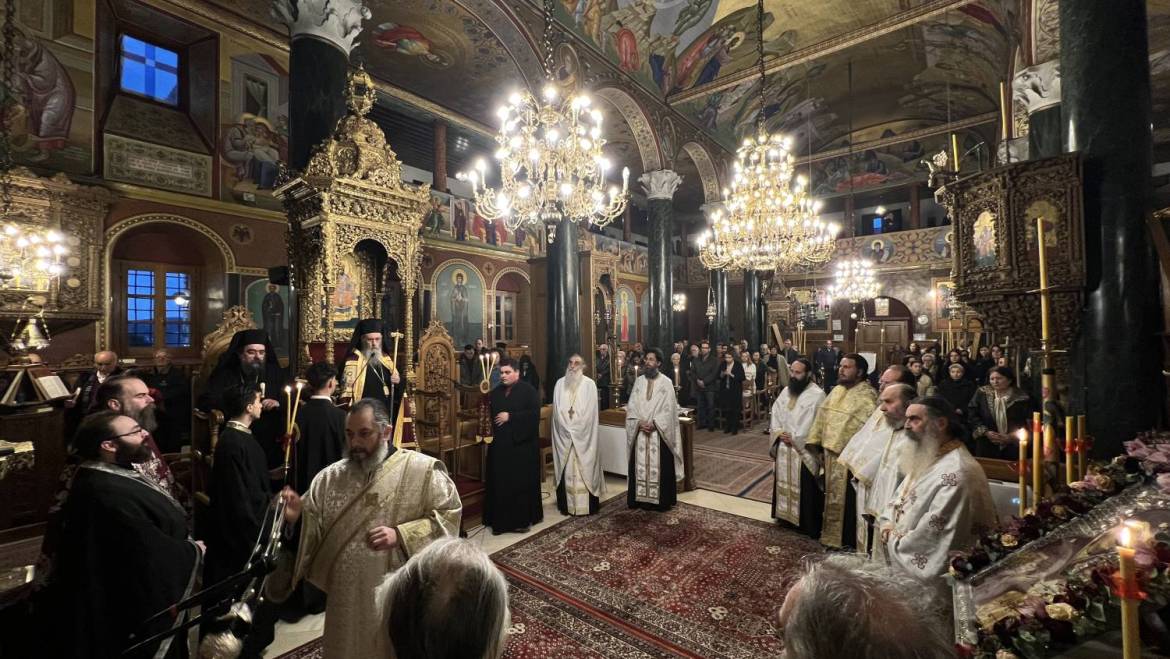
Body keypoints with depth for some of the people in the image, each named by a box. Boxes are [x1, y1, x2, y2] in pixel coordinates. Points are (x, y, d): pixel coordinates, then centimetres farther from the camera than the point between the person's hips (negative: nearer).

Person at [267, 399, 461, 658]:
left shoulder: (423, 469, -13)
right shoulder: (330, 477, 0)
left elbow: (448, 514, -14)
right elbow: (313, 529, 3)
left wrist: (401, 535, -21)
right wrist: (297, 518, -17)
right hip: (347, 595, 3)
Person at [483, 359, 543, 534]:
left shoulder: (528, 390, -5)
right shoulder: (495, 392, 13)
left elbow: (534, 413, -16)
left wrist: (510, 416, -17)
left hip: (522, 444, -5)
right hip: (499, 445, 5)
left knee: (521, 482, 1)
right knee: (500, 483, 8)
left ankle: (523, 519, 14)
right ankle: (500, 520, 20)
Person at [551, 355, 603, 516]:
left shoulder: (589, 384, -3)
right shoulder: (560, 383, 6)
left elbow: (590, 411, -7)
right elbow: (557, 410, 4)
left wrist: (575, 428, -11)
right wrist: (567, 428, -6)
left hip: (583, 435, -2)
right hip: (564, 434, 2)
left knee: (584, 470, 1)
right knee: (566, 471, 5)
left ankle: (586, 505, 8)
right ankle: (566, 504, 14)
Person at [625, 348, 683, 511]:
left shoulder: (666, 382, -4)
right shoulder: (639, 381, 6)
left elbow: (668, 409, -8)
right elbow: (631, 406, 3)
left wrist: (653, 423, -17)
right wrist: (640, 422, -12)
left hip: (659, 433, -3)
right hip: (640, 431, 3)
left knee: (660, 466, 2)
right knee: (640, 465, 8)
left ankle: (660, 500, 14)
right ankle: (640, 498, 20)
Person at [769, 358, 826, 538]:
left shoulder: (817, 395, -14)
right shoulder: (786, 391, 8)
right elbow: (775, 413, 11)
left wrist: (794, 437, -17)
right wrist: (779, 432, -6)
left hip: (804, 450, -6)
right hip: (784, 447, 6)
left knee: (805, 488, 3)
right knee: (784, 482, 17)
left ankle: (809, 526, 17)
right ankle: (786, 515, 35)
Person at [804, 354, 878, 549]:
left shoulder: (866, 396, -15)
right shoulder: (836, 390, 8)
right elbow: (822, 418, 12)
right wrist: (818, 447, 9)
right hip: (830, 454, 7)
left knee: (847, 502, 7)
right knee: (832, 498, 19)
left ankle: (846, 542, 24)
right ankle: (831, 536, 35)